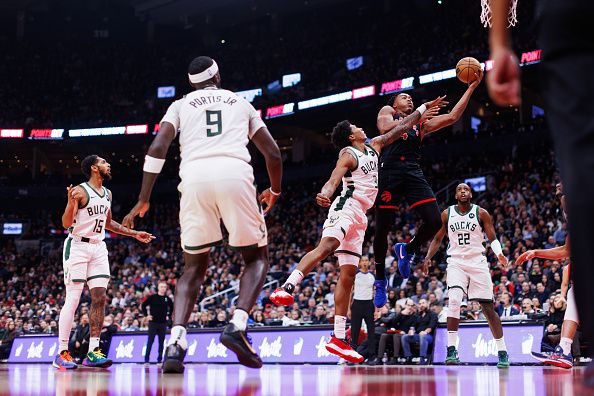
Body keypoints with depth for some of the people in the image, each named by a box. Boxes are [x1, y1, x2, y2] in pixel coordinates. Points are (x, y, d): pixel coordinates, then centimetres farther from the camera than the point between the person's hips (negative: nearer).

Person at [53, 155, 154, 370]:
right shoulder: (80, 191, -12)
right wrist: (71, 203, -34)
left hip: (98, 248, 7)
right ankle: (62, 353, -4)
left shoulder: (107, 194, 12)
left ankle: (93, 352, -1)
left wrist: (134, 234, 22)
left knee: (99, 297, -2)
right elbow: (66, 223, -16)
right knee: (73, 299, -9)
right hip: (78, 246, -7)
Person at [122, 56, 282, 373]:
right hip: (236, 173, -1)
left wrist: (143, 200, 10)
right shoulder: (241, 103, 27)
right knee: (257, 257, 17)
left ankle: (176, 341, -7)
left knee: (194, 267, 14)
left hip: (195, 177, 1)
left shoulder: (181, 105, 24)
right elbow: (272, 153, 24)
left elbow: (157, 148, 8)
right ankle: (237, 325, -8)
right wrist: (275, 191, 42)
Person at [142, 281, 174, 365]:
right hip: (153, 322, -3)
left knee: (161, 342, 4)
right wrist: (147, 315, -5)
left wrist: (168, 316, 11)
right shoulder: (152, 297, -3)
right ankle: (146, 359, 2)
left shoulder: (167, 299, 6)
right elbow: (143, 305, 1)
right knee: (150, 341, -2)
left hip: (163, 323, 3)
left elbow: (172, 308, 22)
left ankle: (159, 360, 10)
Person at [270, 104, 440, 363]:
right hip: (346, 207, -8)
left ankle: (338, 339, 0)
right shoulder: (348, 154, -3)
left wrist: (421, 111, 37)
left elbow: (398, 129, 32)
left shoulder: (374, 146, 21)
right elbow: (334, 179, -19)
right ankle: (286, 288, -50)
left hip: (359, 216, 8)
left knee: (348, 275, 2)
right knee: (326, 246, -36)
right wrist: (325, 193, -41)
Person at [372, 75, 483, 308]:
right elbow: (385, 128, -6)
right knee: (382, 229, -2)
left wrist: (472, 87, 18)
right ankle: (380, 279, 16)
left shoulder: (421, 123, 28)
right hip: (389, 171, -4)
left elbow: (452, 117, 21)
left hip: (413, 173, 4)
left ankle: (407, 250, 17)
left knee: (434, 221, -12)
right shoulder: (387, 111, 17)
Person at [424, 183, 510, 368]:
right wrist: (428, 258, -2)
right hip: (456, 262, 0)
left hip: (478, 262, 0)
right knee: (454, 300, -22)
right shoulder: (447, 214, 5)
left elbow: (493, 238, -2)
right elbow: (437, 239, 13)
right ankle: (451, 350, -17)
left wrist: (499, 254, -22)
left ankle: (502, 352, 10)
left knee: (488, 307, 1)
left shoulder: (481, 213, 0)